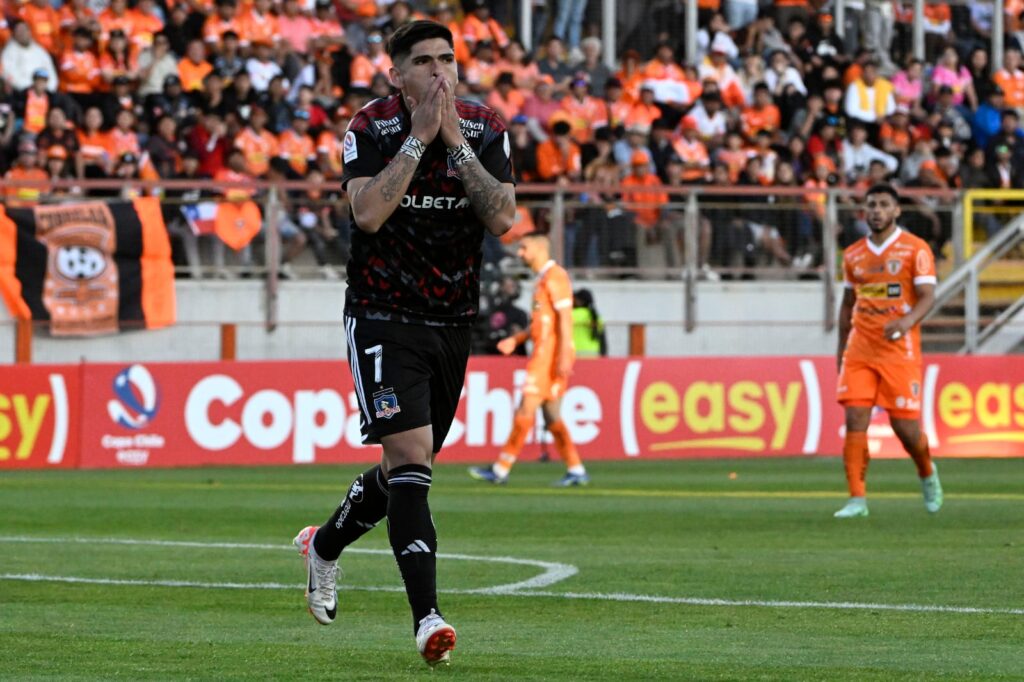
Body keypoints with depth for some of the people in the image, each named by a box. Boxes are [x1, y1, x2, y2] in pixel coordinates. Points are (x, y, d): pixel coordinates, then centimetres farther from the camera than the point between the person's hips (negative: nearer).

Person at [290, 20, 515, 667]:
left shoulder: (485, 129, -1)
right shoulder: (371, 129, -9)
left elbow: (502, 218, -12)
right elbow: (368, 213, -23)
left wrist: (455, 142, -18)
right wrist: (419, 137, -23)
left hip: (453, 321, 5)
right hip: (383, 317, -5)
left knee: (407, 468, 15)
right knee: (409, 456, -19)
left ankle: (325, 546, 44)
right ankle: (428, 617, -22)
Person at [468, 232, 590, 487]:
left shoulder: (554, 277, -11)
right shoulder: (543, 279, 19)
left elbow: (565, 318, -18)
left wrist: (564, 356, -24)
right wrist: (516, 340, 17)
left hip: (550, 357, -10)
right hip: (544, 355, 10)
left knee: (526, 410, -9)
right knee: (552, 416, 8)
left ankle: (501, 469, -8)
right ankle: (576, 470, 7)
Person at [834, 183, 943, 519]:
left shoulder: (915, 249, -2)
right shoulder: (853, 255, 11)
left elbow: (927, 296, -10)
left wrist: (907, 321, -29)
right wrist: (841, 348, 17)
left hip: (900, 350, -3)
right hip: (860, 350, 3)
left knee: (905, 426, -2)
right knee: (855, 420, -10)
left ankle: (927, 474, 30)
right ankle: (857, 499, -8)